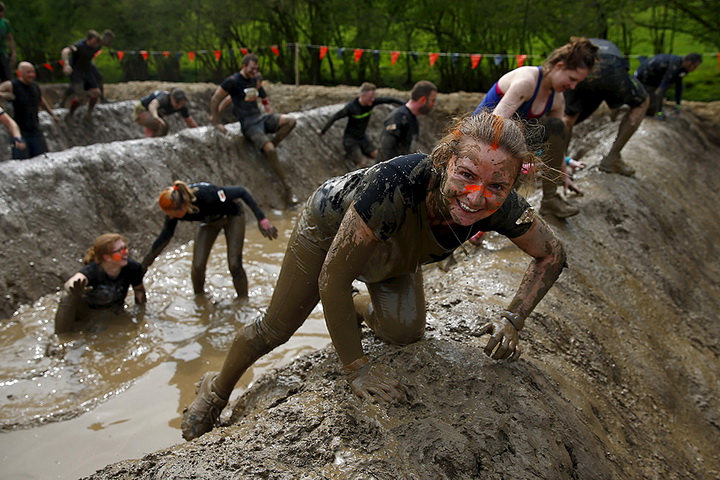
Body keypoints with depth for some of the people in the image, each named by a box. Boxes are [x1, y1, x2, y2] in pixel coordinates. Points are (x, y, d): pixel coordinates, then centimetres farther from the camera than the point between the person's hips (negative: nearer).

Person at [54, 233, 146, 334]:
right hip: (86, 306, -3)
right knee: (67, 297, -25)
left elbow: (139, 289, -9)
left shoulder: (133, 268, -31)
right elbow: (68, 285, -59)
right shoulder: (92, 271, -39)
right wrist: (73, 291, -80)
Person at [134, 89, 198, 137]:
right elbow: (152, 105, -62)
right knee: (163, 126, -29)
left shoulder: (181, 106, -19)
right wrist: (156, 116, -82)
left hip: (153, 113, 8)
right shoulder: (164, 98, -40)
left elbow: (190, 121, -6)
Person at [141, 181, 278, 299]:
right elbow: (166, 235, -8)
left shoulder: (206, 194, -43)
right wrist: (146, 260, -7)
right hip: (209, 221, 4)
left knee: (235, 265, -11)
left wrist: (261, 219, -34)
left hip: (232, 215, -4)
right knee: (197, 267, -8)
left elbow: (241, 191, -31)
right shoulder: (174, 208, -27)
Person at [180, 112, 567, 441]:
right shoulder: (398, 185, -48)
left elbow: (552, 255, -12)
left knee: (405, 332, -10)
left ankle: (360, 308, 27)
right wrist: (357, 369, -33)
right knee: (276, 328, 8)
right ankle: (215, 391, 38)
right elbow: (332, 278, -38)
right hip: (331, 223, -3)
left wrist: (513, 319, -22)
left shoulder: (501, 207, -33)